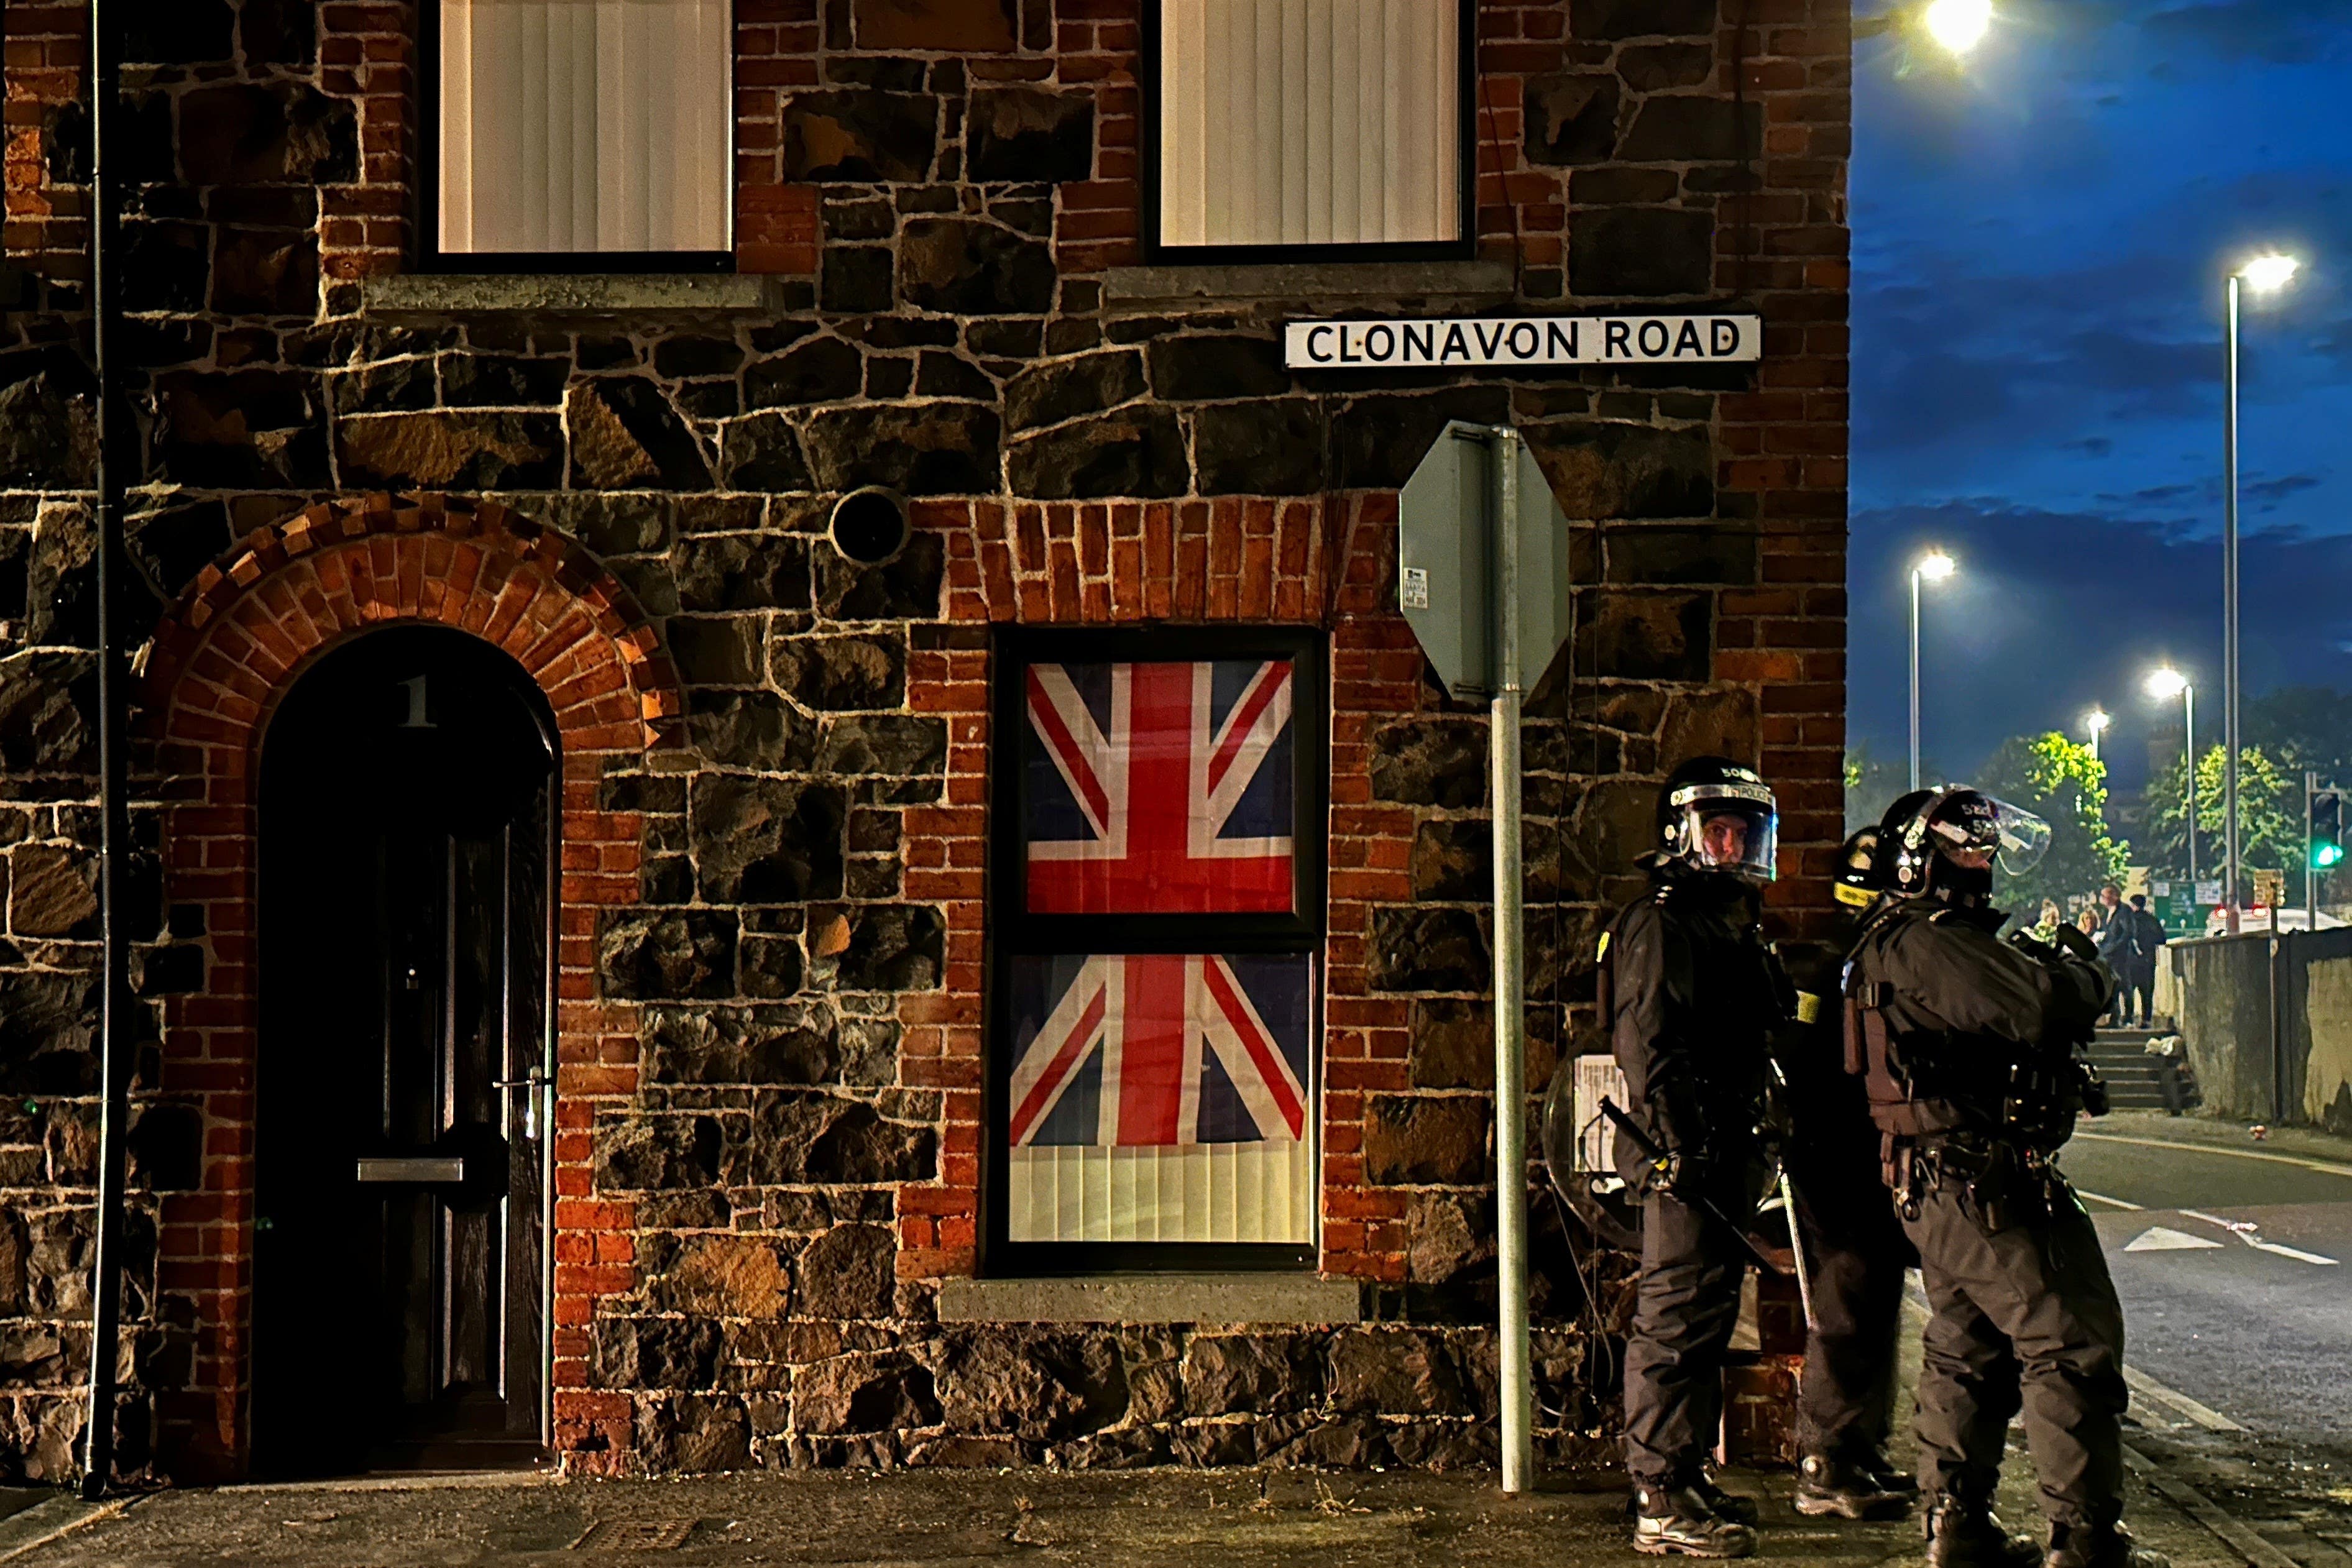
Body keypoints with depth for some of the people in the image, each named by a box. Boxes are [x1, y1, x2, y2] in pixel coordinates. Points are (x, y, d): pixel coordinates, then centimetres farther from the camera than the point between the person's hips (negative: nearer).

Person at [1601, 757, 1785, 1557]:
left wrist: (1751, 1145, 23)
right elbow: (1647, 1046, -18)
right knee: (1677, 1319, -9)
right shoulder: (1659, 924, -11)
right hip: (1681, 1155, -10)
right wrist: (1679, 1147, -23)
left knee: (1707, 1316, 15)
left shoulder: (1733, 923, 20)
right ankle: (1661, 1500, -7)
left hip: (1724, 1151, 10)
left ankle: (1687, 1477, 24)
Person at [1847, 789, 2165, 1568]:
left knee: (1967, 1352, 16)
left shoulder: (1891, 946, 17)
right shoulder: (1931, 945, -18)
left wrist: (2052, 970, 4)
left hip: (1934, 1186, 11)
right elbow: (2039, 1007, -27)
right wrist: (2085, 973, -7)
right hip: (1988, 1183, -11)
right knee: (2072, 1347, -6)